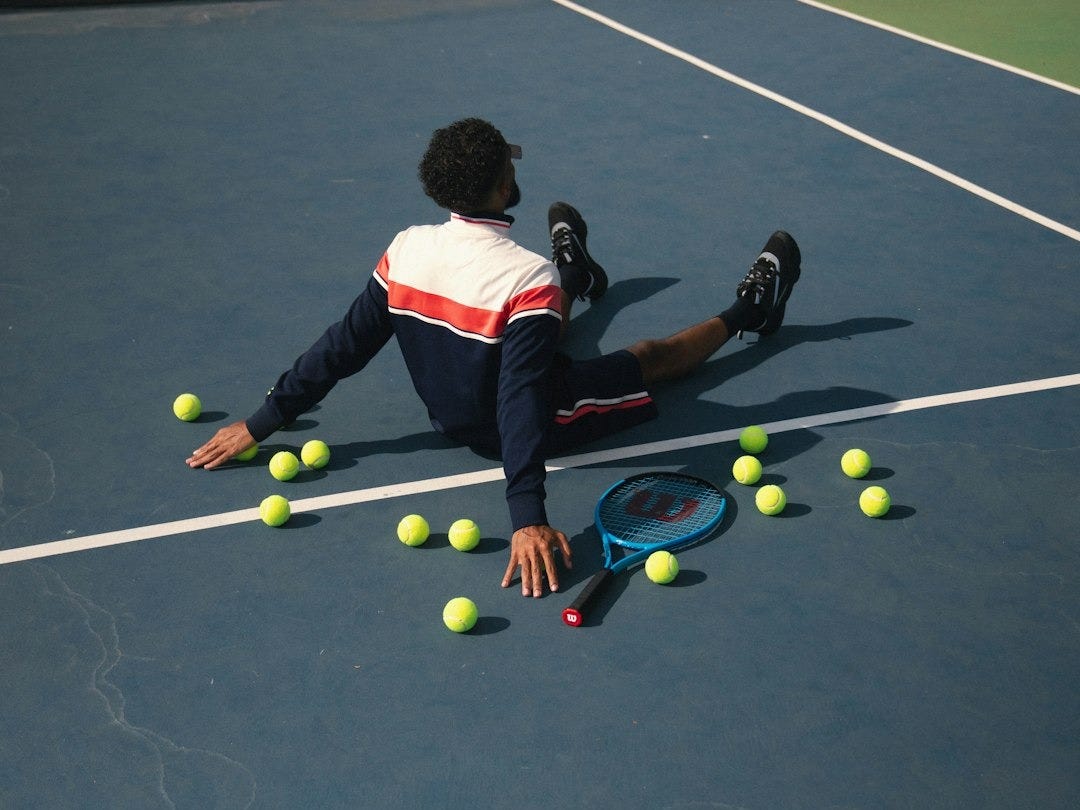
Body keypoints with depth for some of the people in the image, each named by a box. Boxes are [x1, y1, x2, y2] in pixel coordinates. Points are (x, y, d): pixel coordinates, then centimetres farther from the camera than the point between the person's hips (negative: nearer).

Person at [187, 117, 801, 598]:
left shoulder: (406, 251, -19)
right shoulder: (528, 276, -35)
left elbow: (342, 348, -15)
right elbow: (523, 400, -41)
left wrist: (263, 423, -7)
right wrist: (528, 516, -44)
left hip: (452, 416, 4)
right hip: (531, 426, -4)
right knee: (652, 356, 19)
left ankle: (574, 277, 67)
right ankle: (746, 312, 44)